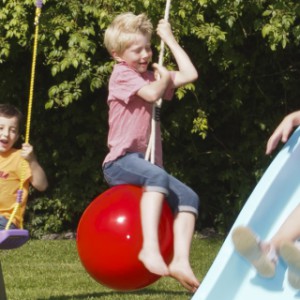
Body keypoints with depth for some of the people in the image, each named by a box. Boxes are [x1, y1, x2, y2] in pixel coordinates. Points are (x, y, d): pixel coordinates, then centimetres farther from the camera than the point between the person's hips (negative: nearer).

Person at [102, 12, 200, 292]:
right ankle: (150, 247, -50)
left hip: (146, 162, 8)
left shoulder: (150, 74, 20)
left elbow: (190, 74, 15)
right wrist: (164, 77, 3)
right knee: (157, 175, -37)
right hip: (121, 161, -8)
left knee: (189, 197, -9)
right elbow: (152, 93, -19)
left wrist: (169, 39, 18)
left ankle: (180, 261, -21)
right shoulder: (122, 74, -3)